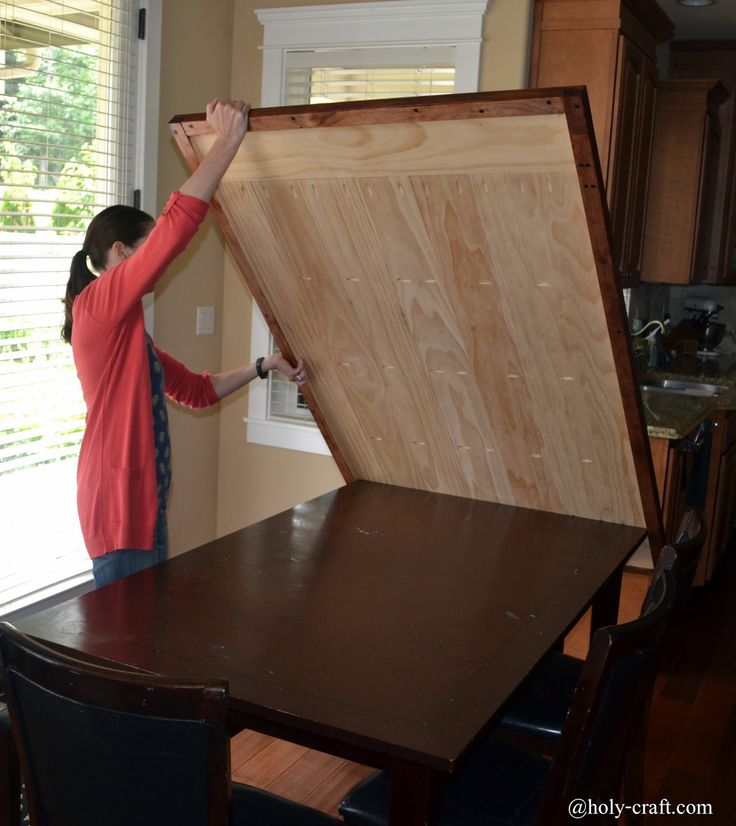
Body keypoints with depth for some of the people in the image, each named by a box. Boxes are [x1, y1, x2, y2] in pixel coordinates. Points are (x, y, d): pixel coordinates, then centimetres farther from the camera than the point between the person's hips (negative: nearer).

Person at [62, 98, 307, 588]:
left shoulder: (127, 329, 16)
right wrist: (228, 140, -17)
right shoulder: (98, 305, -12)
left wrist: (263, 368, 14)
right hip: (119, 505, -10)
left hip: (142, 501, 10)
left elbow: (196, 390, 22)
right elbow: (178, 223, -22)